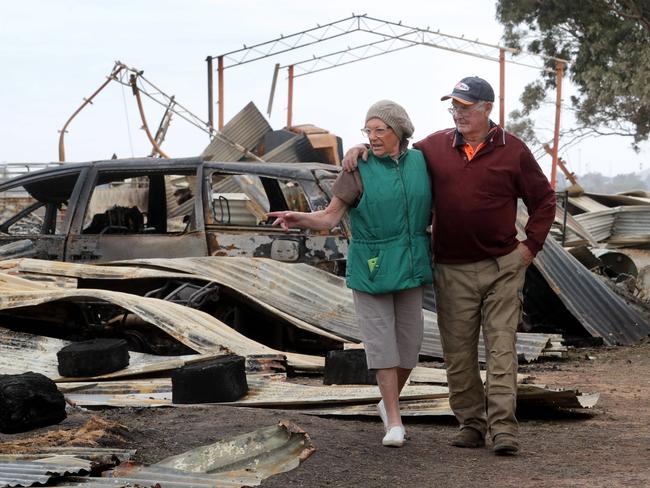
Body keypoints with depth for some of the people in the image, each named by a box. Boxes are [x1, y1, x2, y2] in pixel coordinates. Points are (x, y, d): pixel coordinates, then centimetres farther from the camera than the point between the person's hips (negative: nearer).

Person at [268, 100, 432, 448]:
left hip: (410, 267, 3)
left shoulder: (419, 162, 1)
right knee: (381, 340, -6)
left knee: (409, 339, 7)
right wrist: (297, 218, -28)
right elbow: (329, 217, -10)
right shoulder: (359, 169, -9)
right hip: (371, 268, -3)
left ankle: (390, 402, 32)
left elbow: (432, 207, 14)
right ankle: (394, 423, 2)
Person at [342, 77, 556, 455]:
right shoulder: (435, 147, 6)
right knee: (458, 353, 4)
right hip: (453, 271, 3)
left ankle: (504, 427, -12)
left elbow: (544, 200, 8)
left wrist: (531, 245, 0)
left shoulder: (512, 150, 0)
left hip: (502, 267, -2)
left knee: (502, 347, -8)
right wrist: (363, 150, 1)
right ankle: (471, 424, 14)